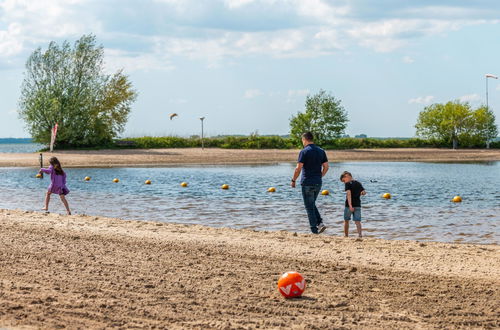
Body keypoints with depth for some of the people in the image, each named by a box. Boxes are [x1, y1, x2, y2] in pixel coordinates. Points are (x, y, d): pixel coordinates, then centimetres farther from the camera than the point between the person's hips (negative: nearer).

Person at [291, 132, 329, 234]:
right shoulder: (321, 151, 7)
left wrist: (293, 180, -3)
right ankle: (320, 223, 3)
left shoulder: (304, 152, -11)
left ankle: (314, 230, 2)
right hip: (318, 183, 6)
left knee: (309, 207, 2)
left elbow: (298, 168, -14)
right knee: (312, 205, 20)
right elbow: (326, 167, 8)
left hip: (307, 183, -6)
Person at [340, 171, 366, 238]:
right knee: (357, 221, 2)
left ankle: (346, 235, 19)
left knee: (346, 220, 13)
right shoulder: (358, 183, 9)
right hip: (358, 205, 4)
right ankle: (360, 233, -17)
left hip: (349, 205, -4)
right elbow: (364, 192, 5)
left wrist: (350, 205, -25)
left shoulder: (348, 184, -8)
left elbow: (349, 194, -19)